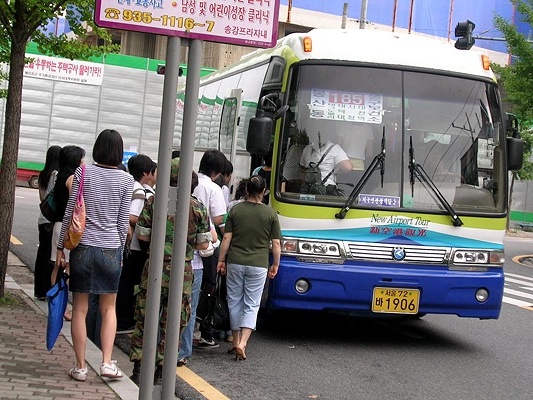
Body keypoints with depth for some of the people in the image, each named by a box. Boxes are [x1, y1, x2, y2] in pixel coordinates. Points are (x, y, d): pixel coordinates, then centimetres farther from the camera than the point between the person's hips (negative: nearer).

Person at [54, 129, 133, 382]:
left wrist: (60, 247, 7)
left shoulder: (83, 173, -2)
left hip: (83, 247, 0)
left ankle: (80, 367, 11)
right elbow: (123, 222, 1)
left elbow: (69, 213, -1)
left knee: (80, 309, 7)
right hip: (110, 249, 0)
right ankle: (107, 363, 4)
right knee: (109, 308, 14)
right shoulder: (126, 180, -1)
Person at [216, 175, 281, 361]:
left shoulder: (236, 210, -1)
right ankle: (243, 342, -12)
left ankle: (236, 341, 21)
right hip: (258, 265, -1)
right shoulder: (270, 214, -2)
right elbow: (276, 243, -1)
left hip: (235, 263, 1)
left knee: (234, 302, 13)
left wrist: (221, 260, 7)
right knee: (252, 305, 4)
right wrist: (275, 265, 11)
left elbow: (226, 238, -2)